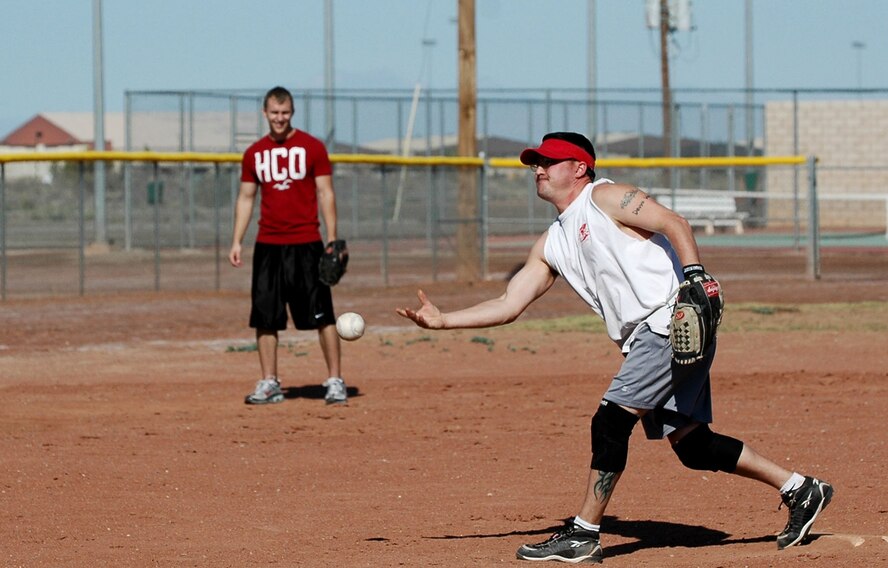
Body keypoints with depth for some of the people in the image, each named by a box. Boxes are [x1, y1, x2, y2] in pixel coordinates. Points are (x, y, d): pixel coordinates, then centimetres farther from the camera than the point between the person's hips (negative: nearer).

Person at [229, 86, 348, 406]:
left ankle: (335, 381, 0)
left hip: (306, 244, -4)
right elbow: (246, 198, 15)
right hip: (268, 245, 4)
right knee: (265, 317, 3)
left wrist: (332, 240, -9)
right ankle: (269, 383, 11)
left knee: (322, 316, -5)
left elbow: (326, 194, -1)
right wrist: (237, 241, 6)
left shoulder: (312, 147, 0)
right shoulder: (254, 153, 10)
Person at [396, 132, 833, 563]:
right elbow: (509, 305, 21)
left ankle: (583, 536, -9)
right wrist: (441, 321, 12)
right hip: (643, 340, 9)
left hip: (673, 321, -9)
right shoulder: (551, 244, 22)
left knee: (611, 421, -13)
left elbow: (674, 224, -11)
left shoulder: (604, 198, -1)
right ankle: (800, 490, 17)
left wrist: (695, 275, -26)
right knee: (689, 444, 7)